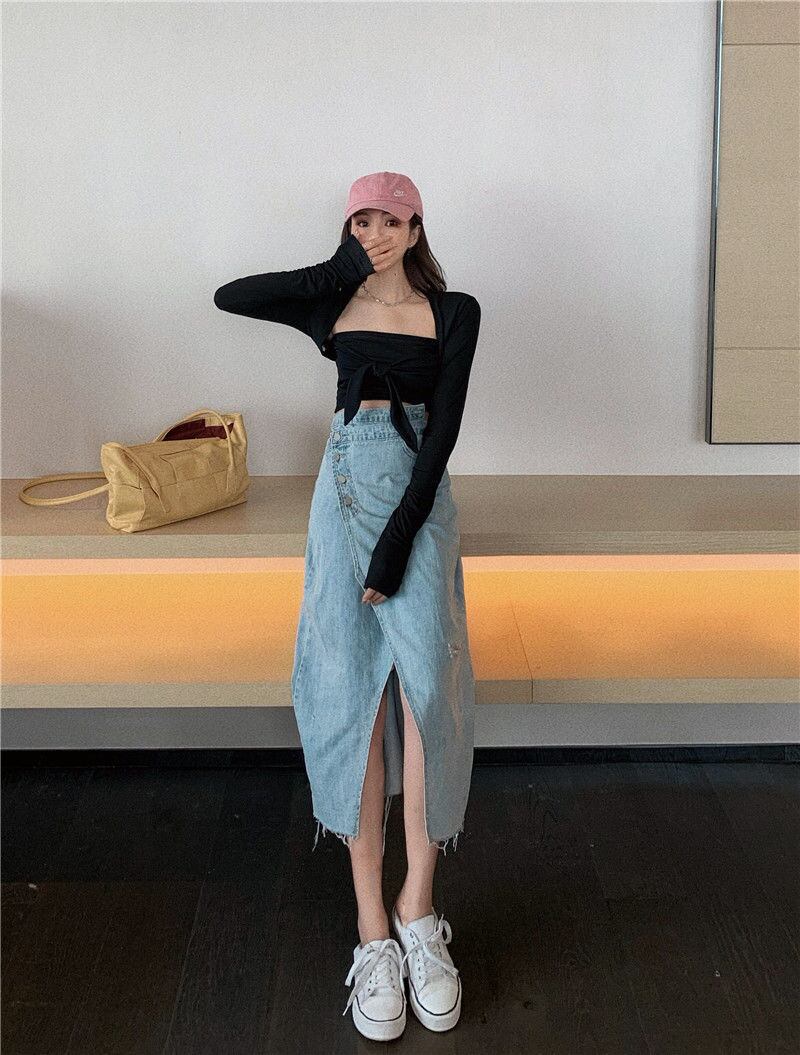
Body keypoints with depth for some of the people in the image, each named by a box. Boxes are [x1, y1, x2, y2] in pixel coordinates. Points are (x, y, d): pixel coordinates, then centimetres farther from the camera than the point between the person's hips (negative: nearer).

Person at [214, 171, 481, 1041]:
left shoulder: (452, 313, 6)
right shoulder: (332, 303, 12)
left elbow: (445, 425, -4)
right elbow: (230, 297, -2)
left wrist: (400, 532, -13)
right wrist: (335, 271, -1)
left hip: (416, 496, -1)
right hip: (343, 491, 1)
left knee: (424, 684, -14)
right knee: (350, 691, -5)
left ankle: (417, 912, 0)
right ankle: (374, 931, 0)